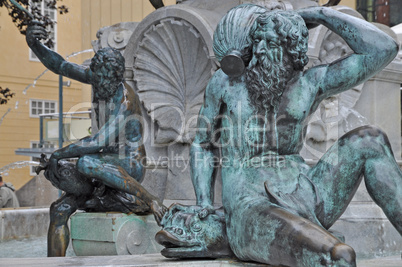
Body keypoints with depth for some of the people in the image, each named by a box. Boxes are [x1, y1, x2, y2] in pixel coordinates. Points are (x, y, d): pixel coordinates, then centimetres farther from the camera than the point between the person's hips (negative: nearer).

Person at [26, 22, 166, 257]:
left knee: (85, 163, -37)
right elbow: (59, 65, 2)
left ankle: (148, 199, -26)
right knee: (60, 210, -2)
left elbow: (100, 141, -31)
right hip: (110, 166, 8)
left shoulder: (126, 100, -24)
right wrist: (33, 43, -17)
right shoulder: (99, 76, -1)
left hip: (131, 167, -8)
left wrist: (58, 154, -23)